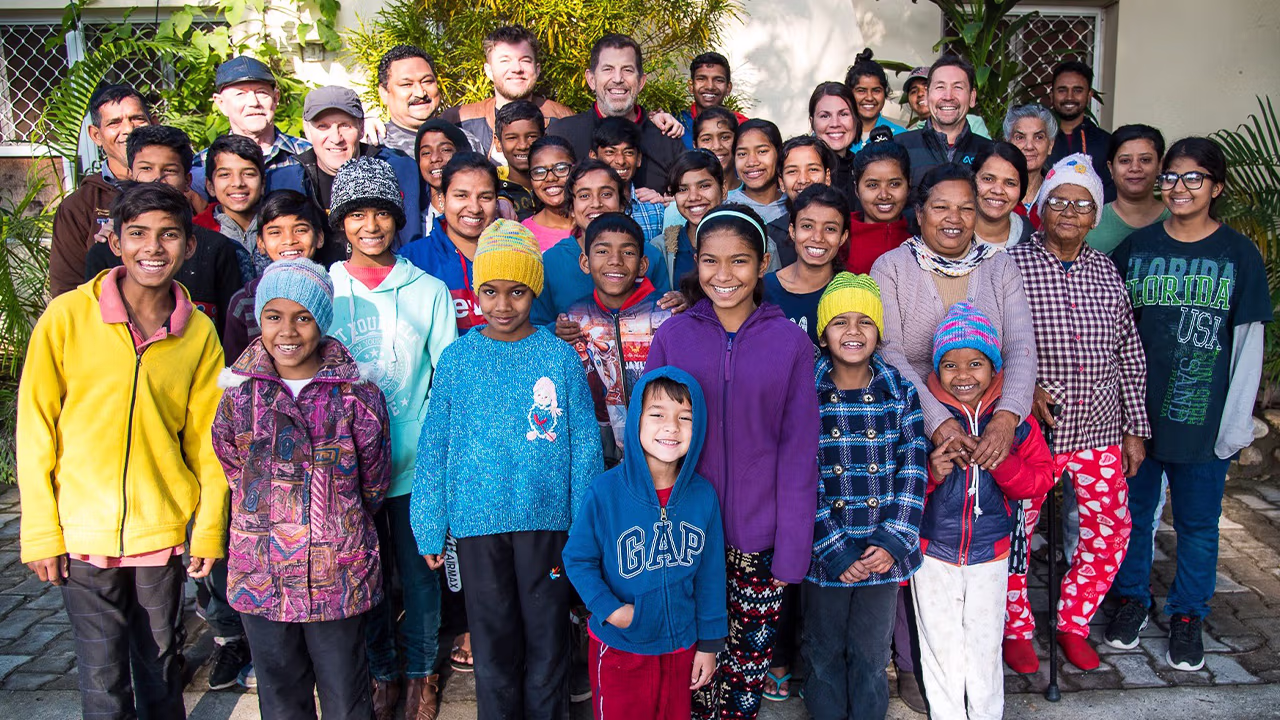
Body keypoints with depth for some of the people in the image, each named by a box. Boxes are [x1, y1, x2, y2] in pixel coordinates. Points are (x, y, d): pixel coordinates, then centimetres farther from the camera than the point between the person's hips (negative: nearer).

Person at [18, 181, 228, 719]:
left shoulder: (199, 333, -1)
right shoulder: (67, 317, -7)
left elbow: (205, 440, 5)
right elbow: (35, 429, -3)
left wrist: (209, 529, 4)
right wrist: (41, 532, -4)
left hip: (164, 530, 2)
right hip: (83, 532, -2)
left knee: (161, 671, 15)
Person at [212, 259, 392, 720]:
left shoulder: (357, 396, -6)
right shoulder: (239, 395, 0)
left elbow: (374, 483, 3)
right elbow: (233, 470, 10)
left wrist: (337, 526, 5)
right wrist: (271, 521, 5)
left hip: (338, 575, -2)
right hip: (261, 577, 2)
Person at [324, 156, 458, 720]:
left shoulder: (429, 290, 2)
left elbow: (448, 377, 3)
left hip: (414, 462, -1)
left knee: (420, 572, 9)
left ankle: (421, 671, 31)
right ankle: (381, 672, 33)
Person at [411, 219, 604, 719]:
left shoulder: (560, 357, -3)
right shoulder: (457, 357, 0)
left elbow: (585, 445, -1)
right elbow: (434, 447, 3)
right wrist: (429, 529, 2)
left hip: (547, 520, -1)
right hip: (477, 523, 1)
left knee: (547, 639, 12)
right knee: (492, 642, 14)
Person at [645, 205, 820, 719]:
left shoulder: (791, 343, -3)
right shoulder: (672, 336, -1)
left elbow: (799, 451, -2)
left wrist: (792, 548, -5)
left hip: (760, 537, 0)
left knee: (751, 655, 11)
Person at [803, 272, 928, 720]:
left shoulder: (901, 394, -1)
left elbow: (913, 471, -3)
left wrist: (891, 542, -12)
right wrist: (834, 551, -15)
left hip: (883, 552, 1)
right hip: (824, 553, -1)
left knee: (872, 656, 14)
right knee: (825, 654, 14)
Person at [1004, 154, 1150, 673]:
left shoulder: (1108, 274, 8)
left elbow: (1129, 358, 12)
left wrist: (1135, 429, 11)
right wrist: (1022, 387, -20)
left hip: (1099, 432, 5)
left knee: (1111, 530, 10)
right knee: (1015, 533, 4)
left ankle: (1073, 623, 30)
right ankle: (1017, 629, 26)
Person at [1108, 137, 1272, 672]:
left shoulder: (1239, 254, -1)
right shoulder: (1135, 247, 3)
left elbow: (1249, 343, -1)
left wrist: (1237, 422, -6)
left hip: (1204, 417, -1)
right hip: (1135, 411, 2)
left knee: (1197, 523, 10)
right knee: (1132, 511, 13)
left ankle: (1187, 615, 27)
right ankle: (1132, 599, 32)